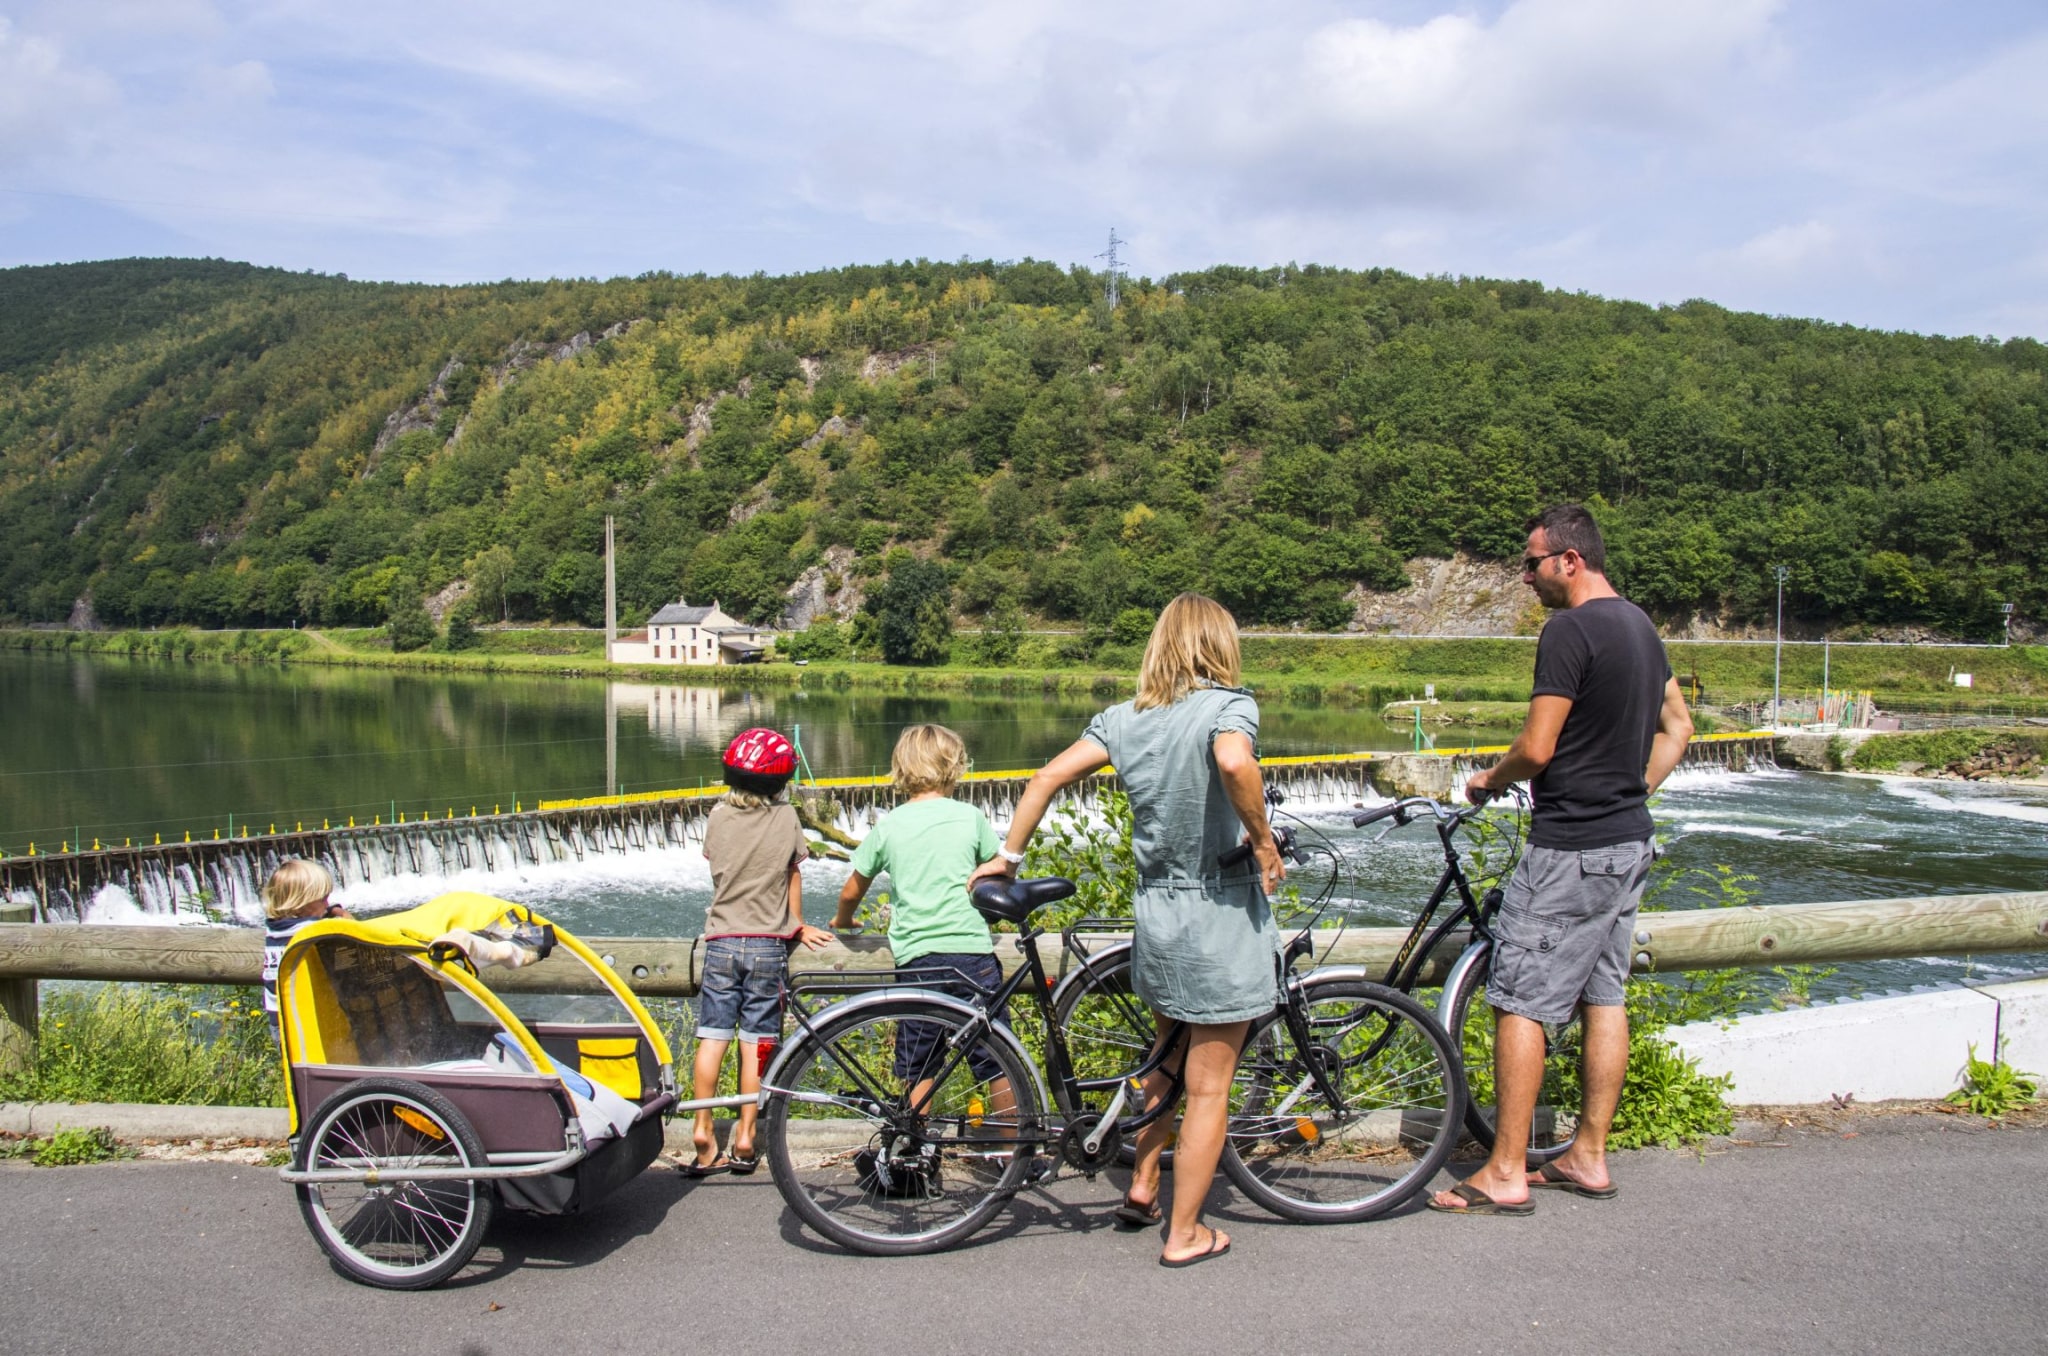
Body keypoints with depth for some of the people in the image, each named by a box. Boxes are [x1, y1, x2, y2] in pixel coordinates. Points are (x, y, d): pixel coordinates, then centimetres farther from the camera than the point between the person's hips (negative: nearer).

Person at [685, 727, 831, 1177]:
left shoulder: (718, 816, 2)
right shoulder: (786, 818, -3)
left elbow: (717, 867, 11)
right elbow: (793, 877, 5)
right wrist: (796, 925, 21)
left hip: (722, 941, 1)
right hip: (768, 943, -1)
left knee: (712, 1037, 4)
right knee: (756, 1042, 3)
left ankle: (703, 1131, 2)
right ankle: (744, 1139, 6)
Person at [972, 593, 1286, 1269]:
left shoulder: (1122, 718, 5)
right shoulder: (1229, 704, -12)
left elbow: (1048, 776, 0)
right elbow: (1234, 762, -34)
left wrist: (1008, 856, 9)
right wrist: (1263, 840, -21)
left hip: (1154, 907, 6)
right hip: (1221, 912, -6)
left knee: (1168, 1064, 28)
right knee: (1208, 1088, 8)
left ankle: (1141, 1188, 38)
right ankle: (1185, 1234, 18)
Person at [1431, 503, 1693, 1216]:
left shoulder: (1570, 630, -18)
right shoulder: (1640, 625, 12)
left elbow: (1537, 748, -20)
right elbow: (1677, 726, 20)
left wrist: (1489, 779, -1)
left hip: (1570, 849, -10)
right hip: (1629, 842, 10)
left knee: (1519, 1003, -4)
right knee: (1604, 997, 14)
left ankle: (1505, 1173, 1)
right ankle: (1590, 1156, 22)